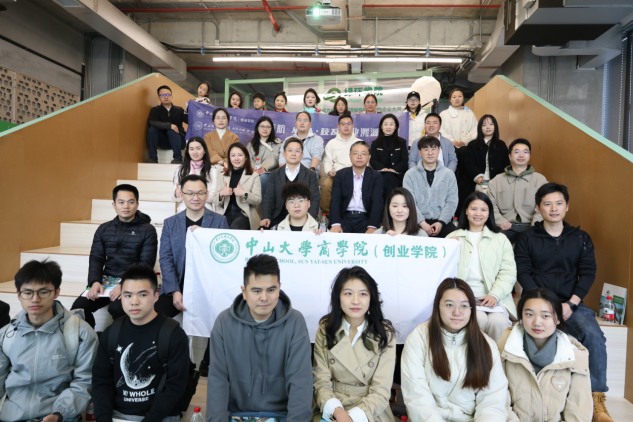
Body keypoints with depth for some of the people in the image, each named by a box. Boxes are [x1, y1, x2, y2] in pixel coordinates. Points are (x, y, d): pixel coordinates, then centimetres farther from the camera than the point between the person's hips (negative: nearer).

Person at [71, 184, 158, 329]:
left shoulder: (147, 230, -1)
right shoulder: (104, 229, 13)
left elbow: (146, 263, -8)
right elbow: (96, 259, 8)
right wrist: (95, 281, -12)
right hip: (106, 280, 4)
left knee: (117, 308, -32)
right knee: (78, 307, -18)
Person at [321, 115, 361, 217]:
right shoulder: (332, 143, 19)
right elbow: (327, 161, 13)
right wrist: (329, 171, -10)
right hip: (336, 174, 1)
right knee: (326, 185, -31)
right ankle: (326, 213, -21)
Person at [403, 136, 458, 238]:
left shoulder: (448, 174, 10)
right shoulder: (410, 174, 5)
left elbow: (452, 202, 3)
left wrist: (441, 222, -11)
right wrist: (422, 222, -15)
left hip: (442, 221, 2)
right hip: (418, 222, -2)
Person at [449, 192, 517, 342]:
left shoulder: (501, 239, 17)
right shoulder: (453, 238, 17)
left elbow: (508, 273, 5)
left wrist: (495, 295, -11)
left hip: (494, 297, 1)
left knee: (498, 321, -29)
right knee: (479, 319, -31)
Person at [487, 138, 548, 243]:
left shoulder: (540, 179, 15)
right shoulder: (497, 180, 17)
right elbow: (491, 205, 8)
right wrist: (500, 221, -10)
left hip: (530, 226, 0)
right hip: (506, 226, 0)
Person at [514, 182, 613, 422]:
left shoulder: (581, 239, 13)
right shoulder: (527, 238, 8)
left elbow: (588, 274, 5)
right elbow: (522, 272, -1)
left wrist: (571, 304, -10)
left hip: (571, 303, 2)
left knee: (593, 335, -27)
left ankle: (596, 398, -15)